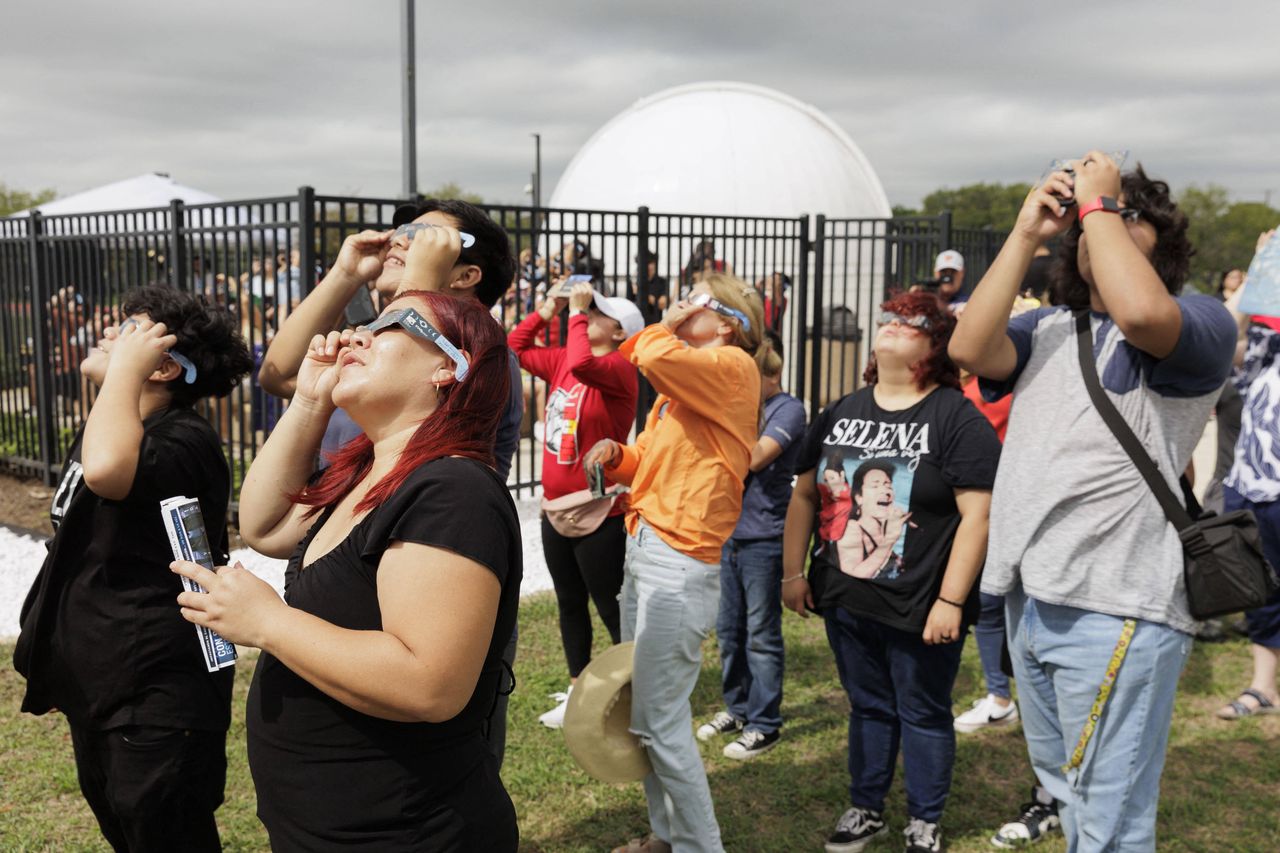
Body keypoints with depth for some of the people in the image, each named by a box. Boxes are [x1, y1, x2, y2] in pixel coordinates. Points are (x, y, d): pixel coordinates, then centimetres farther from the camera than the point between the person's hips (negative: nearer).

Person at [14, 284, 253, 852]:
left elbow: (107, 469, -45)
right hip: (94, 692, 10)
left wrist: (127, 365, -30)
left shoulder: (184, 442, -21)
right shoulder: (102, 428, 10)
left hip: (156, 705, -10)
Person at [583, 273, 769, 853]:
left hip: (680, 563, -9)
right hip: (643, 549, 9)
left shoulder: (732, 365, -8)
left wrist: (668, 324, -5)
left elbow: (654, 356, -27)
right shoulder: (683, 381, 18)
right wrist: (616, 455, 1)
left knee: (659, 720, -5)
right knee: (641, 710, 15)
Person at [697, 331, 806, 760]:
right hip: (726, 534, 7)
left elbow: (754, 457, -24)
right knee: (729, 629, 16)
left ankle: (764, 724, 12)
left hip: (763, 539, -7)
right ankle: (737, 707, 31)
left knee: (761, 635, 1)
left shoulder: (787, 408, -11)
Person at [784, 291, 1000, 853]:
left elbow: (978, 514, -15)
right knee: (867, 706, 18)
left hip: (920, 609, -4)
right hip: (845, 598, 5)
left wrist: (950, 601, -18)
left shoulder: (958, 419, -11)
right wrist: (793, 572, 7)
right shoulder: (841, 413, 7)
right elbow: (805, 494, 11)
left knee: (923, 715, 11)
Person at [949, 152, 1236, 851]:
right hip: (1028, 601, 6)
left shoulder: (1200, 324, -3)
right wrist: (1025, 233, -4)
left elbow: (1141, 312, -27)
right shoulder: (1046, 328, 15)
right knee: (1063, 789, 22)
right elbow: (969, 348, -5)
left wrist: (1099, 202, -14)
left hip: (1116, 610, -6)